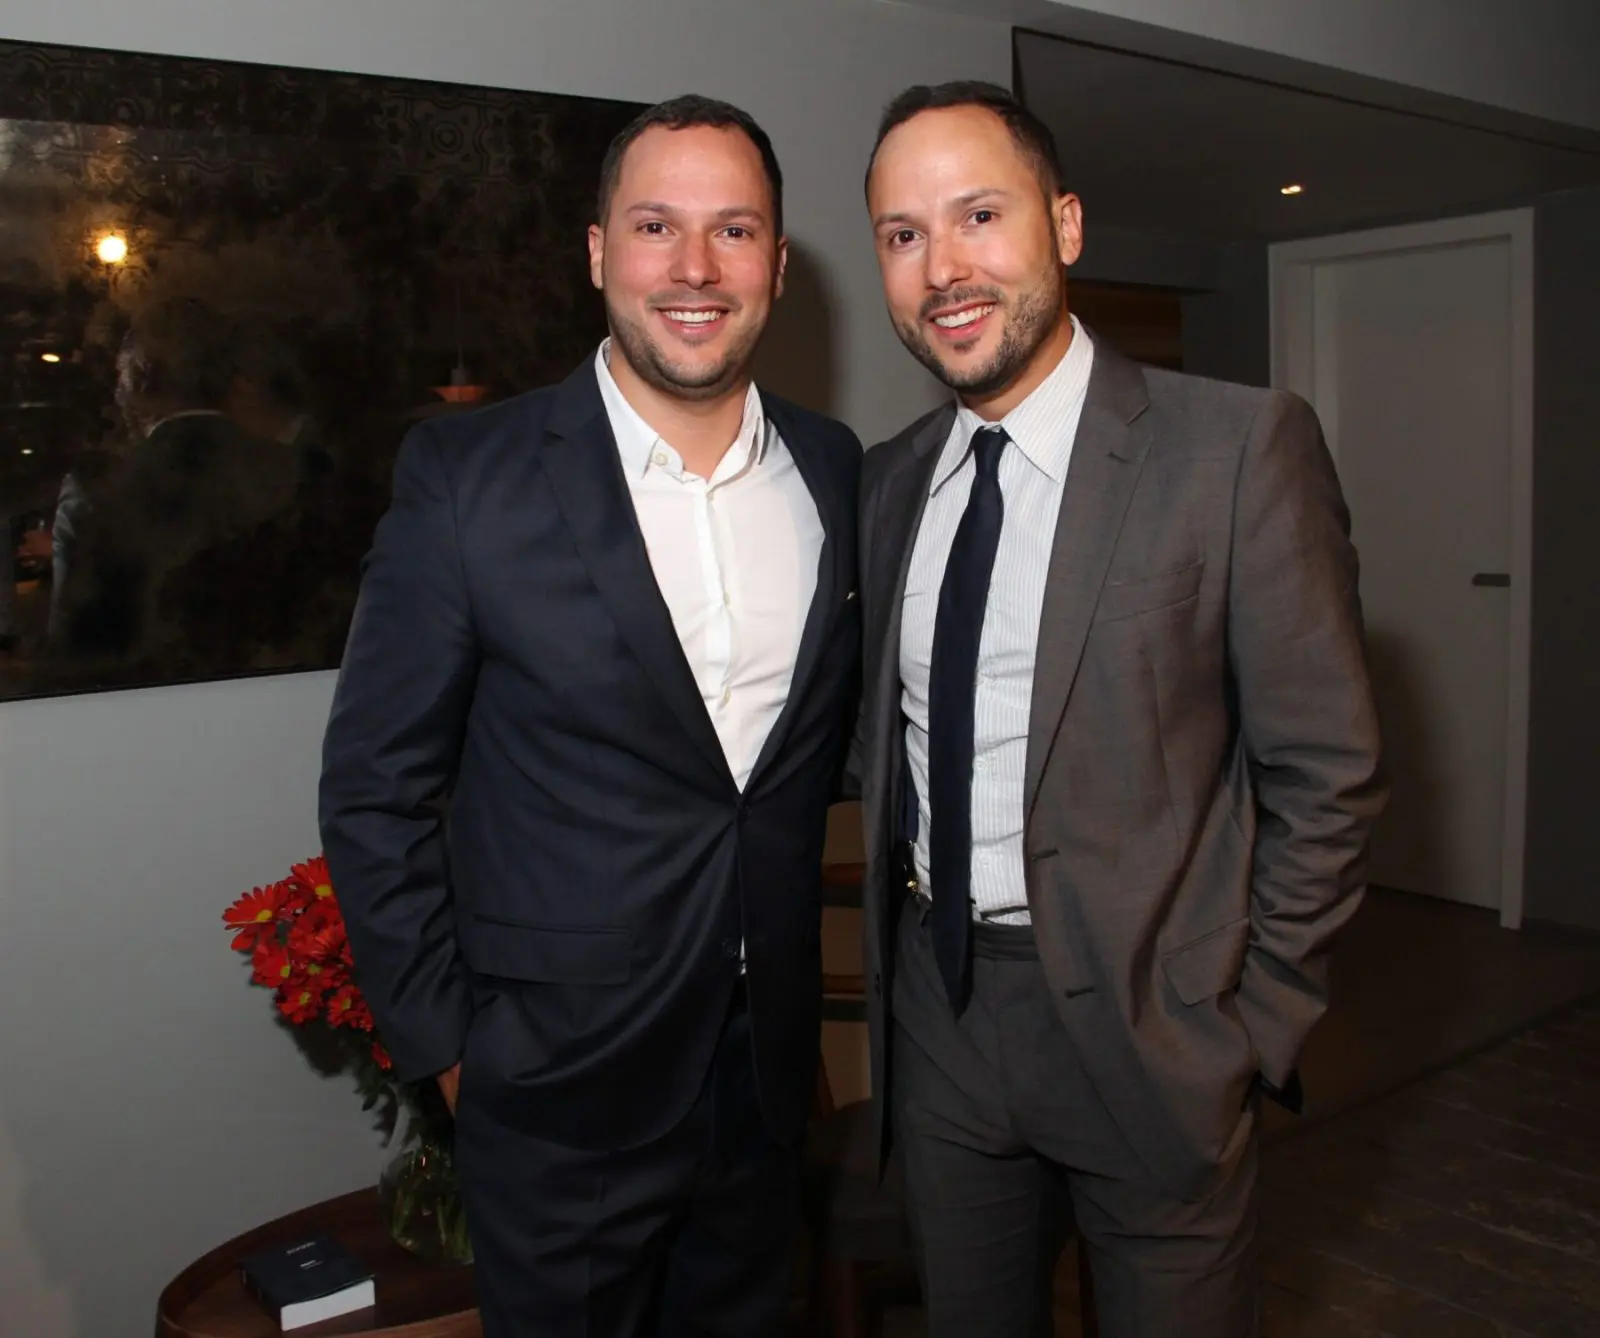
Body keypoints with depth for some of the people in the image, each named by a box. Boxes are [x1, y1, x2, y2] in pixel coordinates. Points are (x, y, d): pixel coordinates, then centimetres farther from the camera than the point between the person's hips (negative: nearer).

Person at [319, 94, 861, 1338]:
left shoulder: (836, 471, -1)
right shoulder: (468, 476, -13)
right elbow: (375, 790, -8)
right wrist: (445, 1040, -7)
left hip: (770, 1068, 4)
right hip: (559, 1086, -3)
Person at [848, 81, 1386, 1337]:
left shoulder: (1241, 448, -12)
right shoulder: (889, 480, 4)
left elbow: (1325, 772, -10)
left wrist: (1248, 1021, -8)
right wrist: (901, 933, 6)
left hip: (1147, 1017, -4)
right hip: (936, 1009, 5)